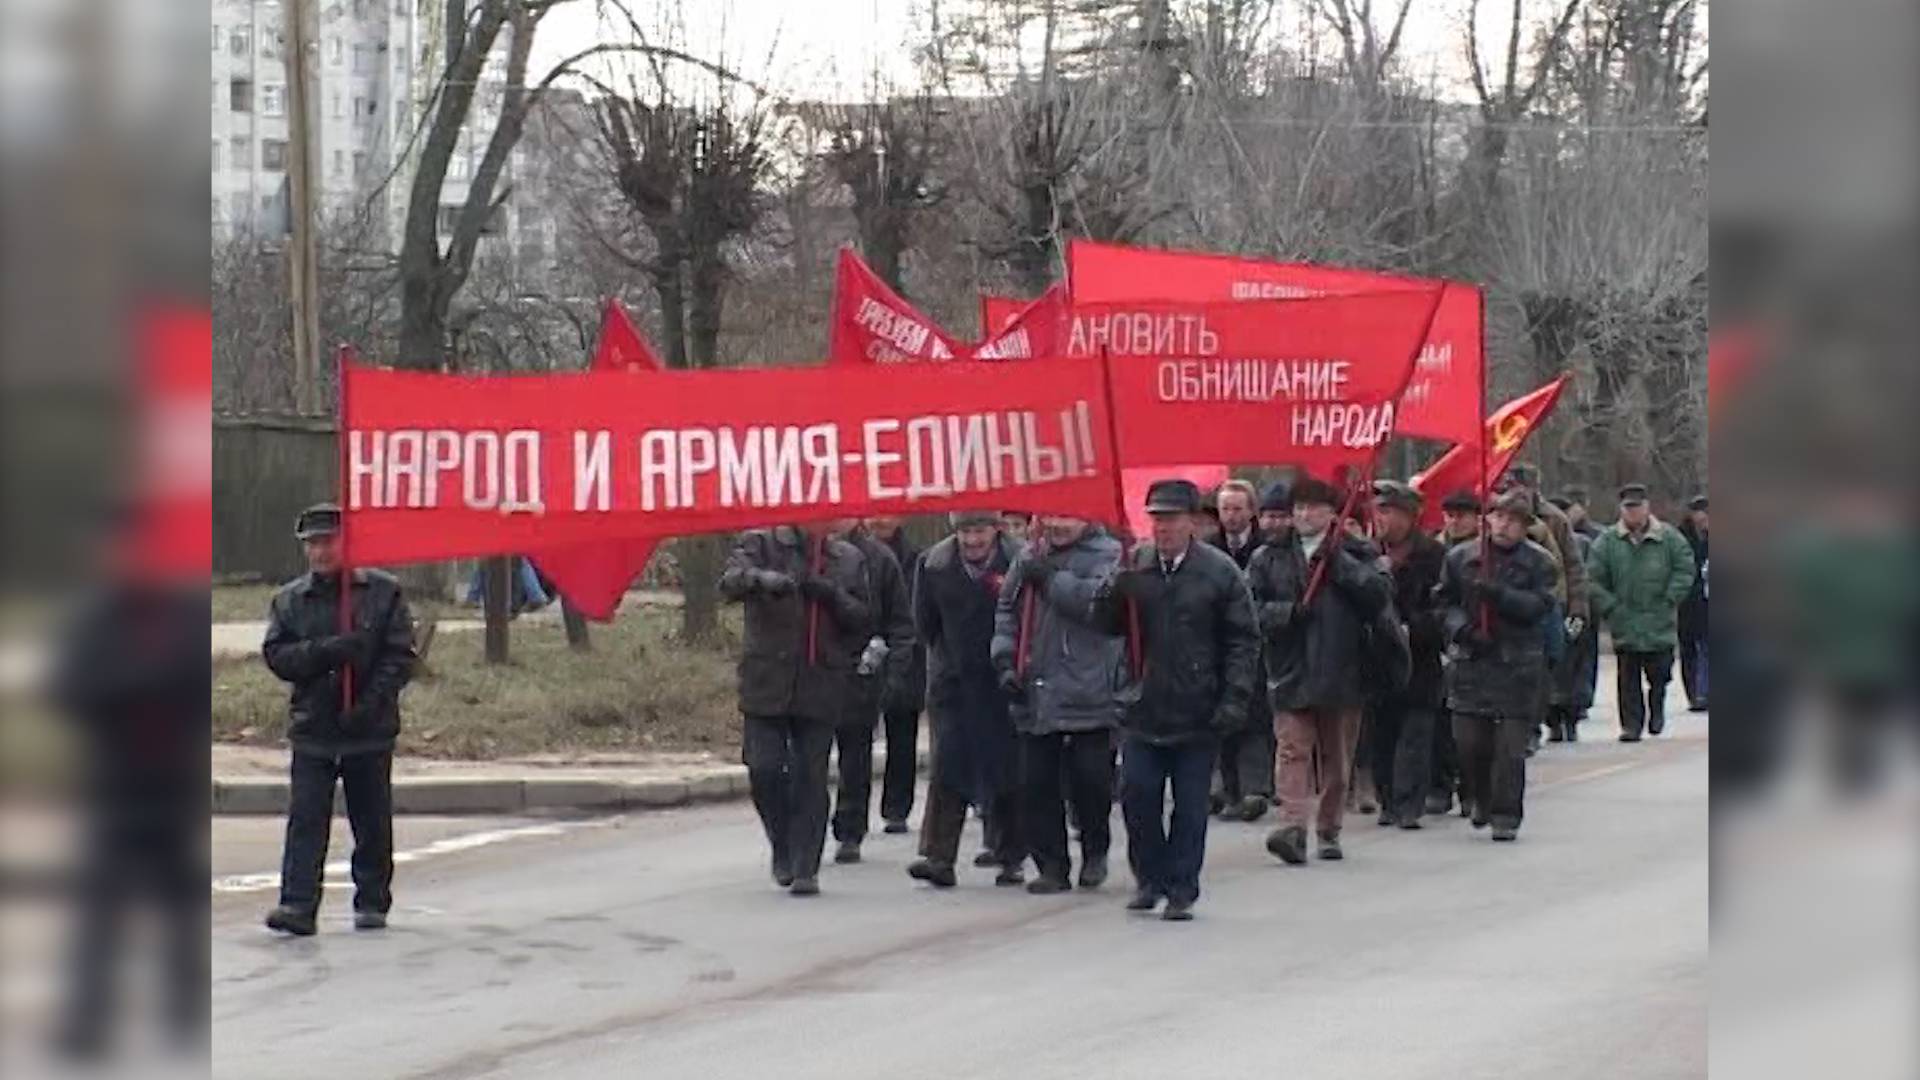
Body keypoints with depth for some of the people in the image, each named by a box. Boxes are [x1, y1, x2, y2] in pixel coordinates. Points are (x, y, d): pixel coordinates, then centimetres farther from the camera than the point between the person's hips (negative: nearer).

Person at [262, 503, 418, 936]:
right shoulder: (289, 599, 8)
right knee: (305, 819, -7)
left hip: (370, 730, -1)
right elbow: (276, 654, -1)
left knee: (372, 822, 7)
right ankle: (297, 905, -10)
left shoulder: (383, 592, 1)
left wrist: (372, 701, -16)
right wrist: (326, 650, -17)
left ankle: (372, 902, 19)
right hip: (312, 730, 1)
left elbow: (401, 655, -4)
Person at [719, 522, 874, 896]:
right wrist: (763, 578, -35)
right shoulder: (761, 543, 4)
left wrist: (832, 595, -9)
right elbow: (730, 581, -14)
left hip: (821, 686, 1)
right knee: (764, 770, -5)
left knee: (810, 777, 0)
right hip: (766, 681, -1)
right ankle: (783, 849, 19)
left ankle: (805, 868, 5)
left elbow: (864, 620, 10)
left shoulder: (849, 559, 11)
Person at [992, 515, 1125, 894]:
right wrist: (1006, 661, 3)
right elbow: (1007, 611, 16)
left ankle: (1095, 851, 24)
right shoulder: (1030, 557, 14)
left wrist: (1051, 579, -14)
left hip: (1089, 690, -5)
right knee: (1036, 783, 4)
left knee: (1091, 777, 0)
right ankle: (1051, 866, 13)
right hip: (1035, 692, 5)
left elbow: (1103, 601, -20)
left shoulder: (1107, 555, -3)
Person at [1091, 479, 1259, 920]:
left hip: (1197, 713, -3)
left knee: (1190, 805, 5)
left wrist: (1234, 698, -10)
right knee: (1137, 795, 3)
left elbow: (1243, 639, -2)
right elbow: (1108, 624, 7)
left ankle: (1181, 890, 15)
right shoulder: (1135, 565, 4)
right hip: (1144, 707, 3)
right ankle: (1150, 878, 21)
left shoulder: (1220, 572, -4)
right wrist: (1117, 588, -13)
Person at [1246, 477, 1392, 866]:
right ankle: (1293, 826, -21)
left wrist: (1339, 563, -13)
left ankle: (1329, 830, 21)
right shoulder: (1270, 558, 7)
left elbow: (1381, 593, -9)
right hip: (1290, 672, -1)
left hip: (1341, 673, 1)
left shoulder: (1356, 554, 6)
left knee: (1337, 757, 10)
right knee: (1293, 749, -12)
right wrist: (1288, 612, -14)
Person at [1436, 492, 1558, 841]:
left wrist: (1498, 593, -23)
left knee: (1511, 743, -4)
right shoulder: (1461, 557, 6)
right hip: (1472, 659, 2)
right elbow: (1446, 601, 10)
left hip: (1518, 663, -2)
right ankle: (1481, 799, 27)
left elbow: (1540, 606, -10)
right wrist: (1461, 628, -9)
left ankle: (1506, 815, 4)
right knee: (1468, 739, 2)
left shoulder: (1538, 562, 0)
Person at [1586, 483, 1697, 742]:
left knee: (1659, 673, 6)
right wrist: (1611, 609, -7)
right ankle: (1631, 724, 6)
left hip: (1660, 625, 0)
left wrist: (1669, 601, -5)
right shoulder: (1607, 542, 0)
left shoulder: (1670, 538, 1)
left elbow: (1684, 571, 3)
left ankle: (1656, 711, 31)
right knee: (1628, 678, -1)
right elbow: (1594, 580, 0)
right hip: (1625, 626, 0)